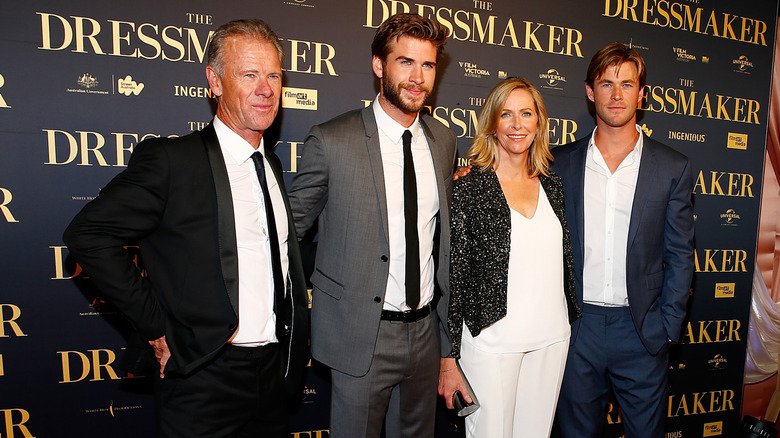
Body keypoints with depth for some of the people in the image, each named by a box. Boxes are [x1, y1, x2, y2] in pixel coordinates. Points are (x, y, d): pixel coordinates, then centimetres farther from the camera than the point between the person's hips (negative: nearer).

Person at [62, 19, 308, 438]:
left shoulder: (271, 164, 8)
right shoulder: (170, 159, -12)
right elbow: (88, 234, -15)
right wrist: (156, 327, -15)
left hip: (276, 371, 6)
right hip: (206, 379, -6)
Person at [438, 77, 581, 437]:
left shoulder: (552, 185, 7)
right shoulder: (467, 186, -9)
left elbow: (563, 262, 15)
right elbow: (451, 274, -10)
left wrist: (571, 324, 15)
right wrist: (448, 360, -10)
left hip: (552, 338, 5)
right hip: (492, 340, -5)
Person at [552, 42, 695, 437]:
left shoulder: (673, 168, 0)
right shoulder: (561, 163, 1)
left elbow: (680, 254, 2)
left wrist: (668, 326, -2)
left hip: (641, 330, 0)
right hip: (575, 327, 1)